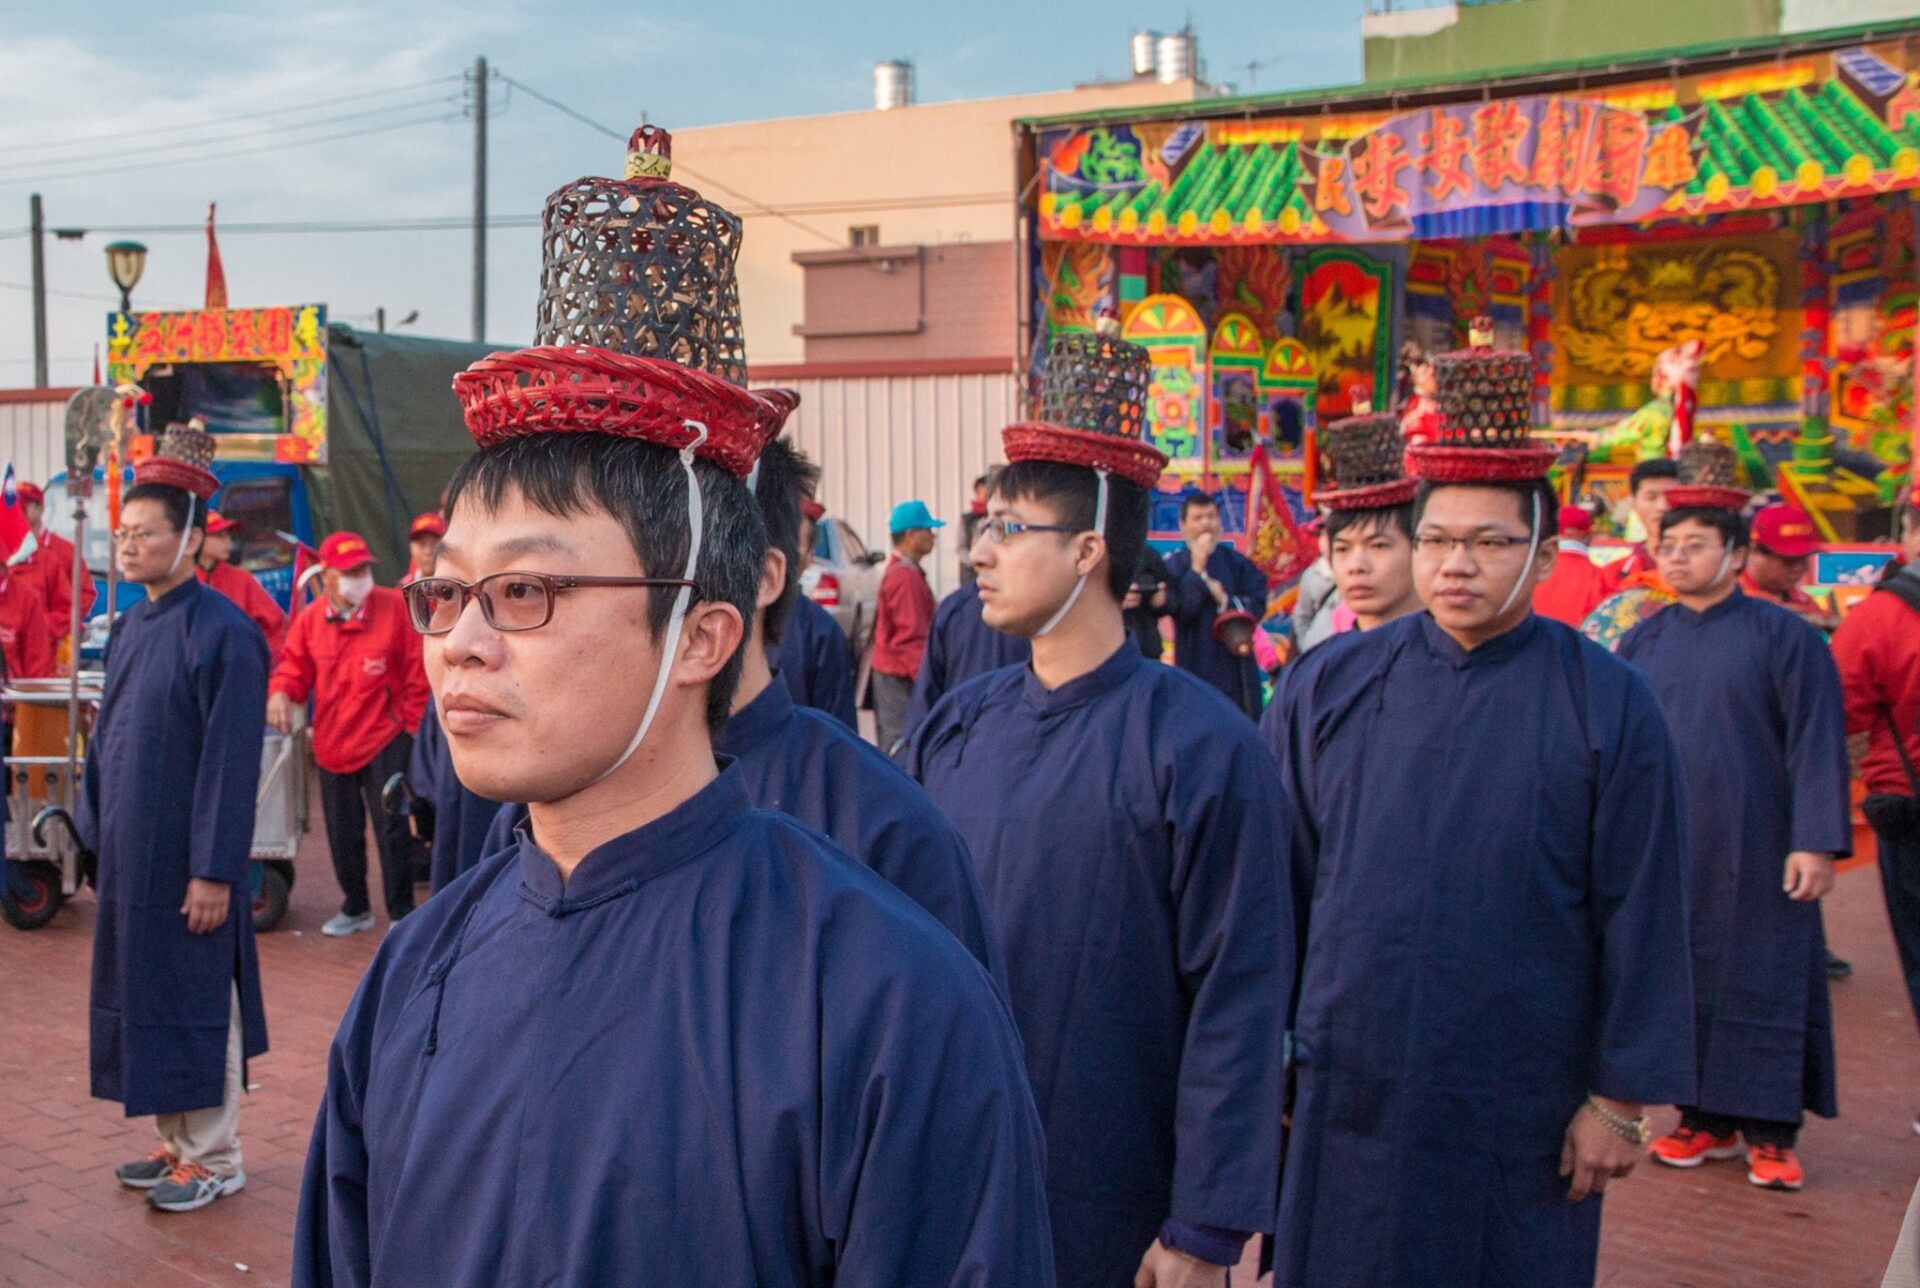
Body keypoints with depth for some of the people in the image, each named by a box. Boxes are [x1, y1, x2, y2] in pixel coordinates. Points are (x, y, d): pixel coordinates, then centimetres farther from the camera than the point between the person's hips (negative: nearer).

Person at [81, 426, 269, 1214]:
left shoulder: (223, 633, -16)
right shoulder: (132, 626, 8)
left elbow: (232, 761, -18)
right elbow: (107, 736, 14)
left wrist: (214, 872, -19)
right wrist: (97, 832, 12)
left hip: (186, 859, -8)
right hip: (129, 852, 8)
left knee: (196, 1000, 3)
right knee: (142, 993, 14)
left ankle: (215, 1161, 16)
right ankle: (177, 1141, 29)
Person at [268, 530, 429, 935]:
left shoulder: (394, 607, -8)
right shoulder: (310, 618, 2)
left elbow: (416, 672, -5)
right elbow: (294, 666, 10)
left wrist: (412, 727, -6)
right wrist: (281, 693, -13)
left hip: (384, 740, -4)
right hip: (332, 742, 4)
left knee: (392, 829, -4)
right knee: (342, 834, 14)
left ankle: (401, 914, 8)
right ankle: (355, 908, 31)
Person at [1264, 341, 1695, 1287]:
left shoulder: (1608, 706, -6)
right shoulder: (1331, 687, 0)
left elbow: (1642, 920, -4)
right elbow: (1275, 884, 5)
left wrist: (1622, 1100, -4)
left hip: (1522, 1119, -1)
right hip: (1344, 1095, 2)